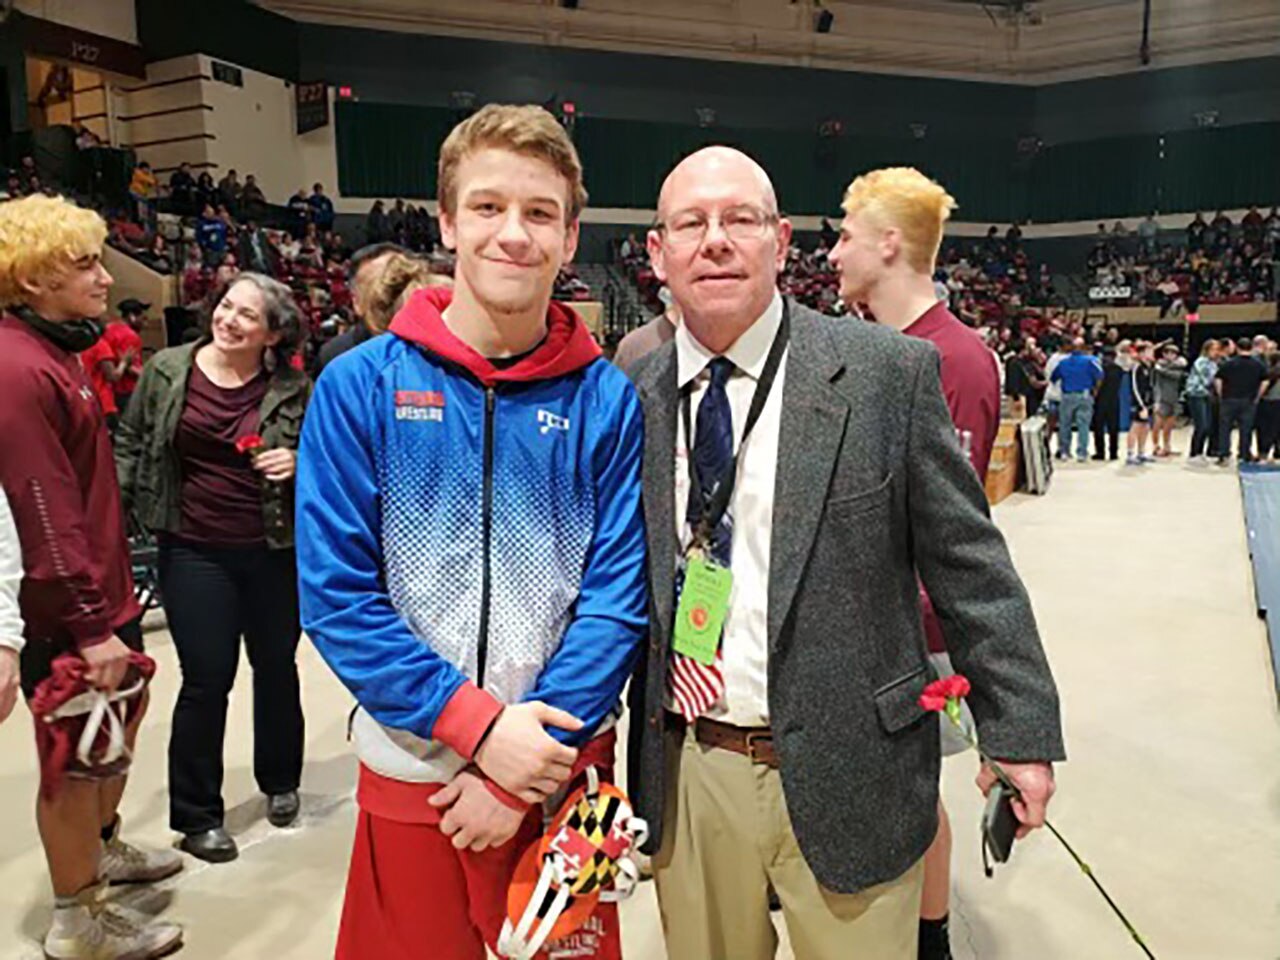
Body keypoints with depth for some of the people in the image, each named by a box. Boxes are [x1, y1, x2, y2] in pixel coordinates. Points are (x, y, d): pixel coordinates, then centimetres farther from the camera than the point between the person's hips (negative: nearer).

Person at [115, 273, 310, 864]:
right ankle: (195, 816, 21)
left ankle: (280, 782, 38)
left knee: (276, 668, 14)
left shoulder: (292, 389, -3)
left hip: (274, 552, 1)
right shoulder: (167, 372, -1)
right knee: (206, 680, 2)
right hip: (194, 552, -1)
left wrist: (299, 463, -13)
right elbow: (132, 448, 6)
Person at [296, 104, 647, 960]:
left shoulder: (609, 399, -7)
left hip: (564, 771, 1)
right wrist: (478, 725, -16)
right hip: (410, 773, 0)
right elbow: (336, 595, -9)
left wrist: (529, 765, -14)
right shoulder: (359, 387, -8)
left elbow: (618, 596, -8)